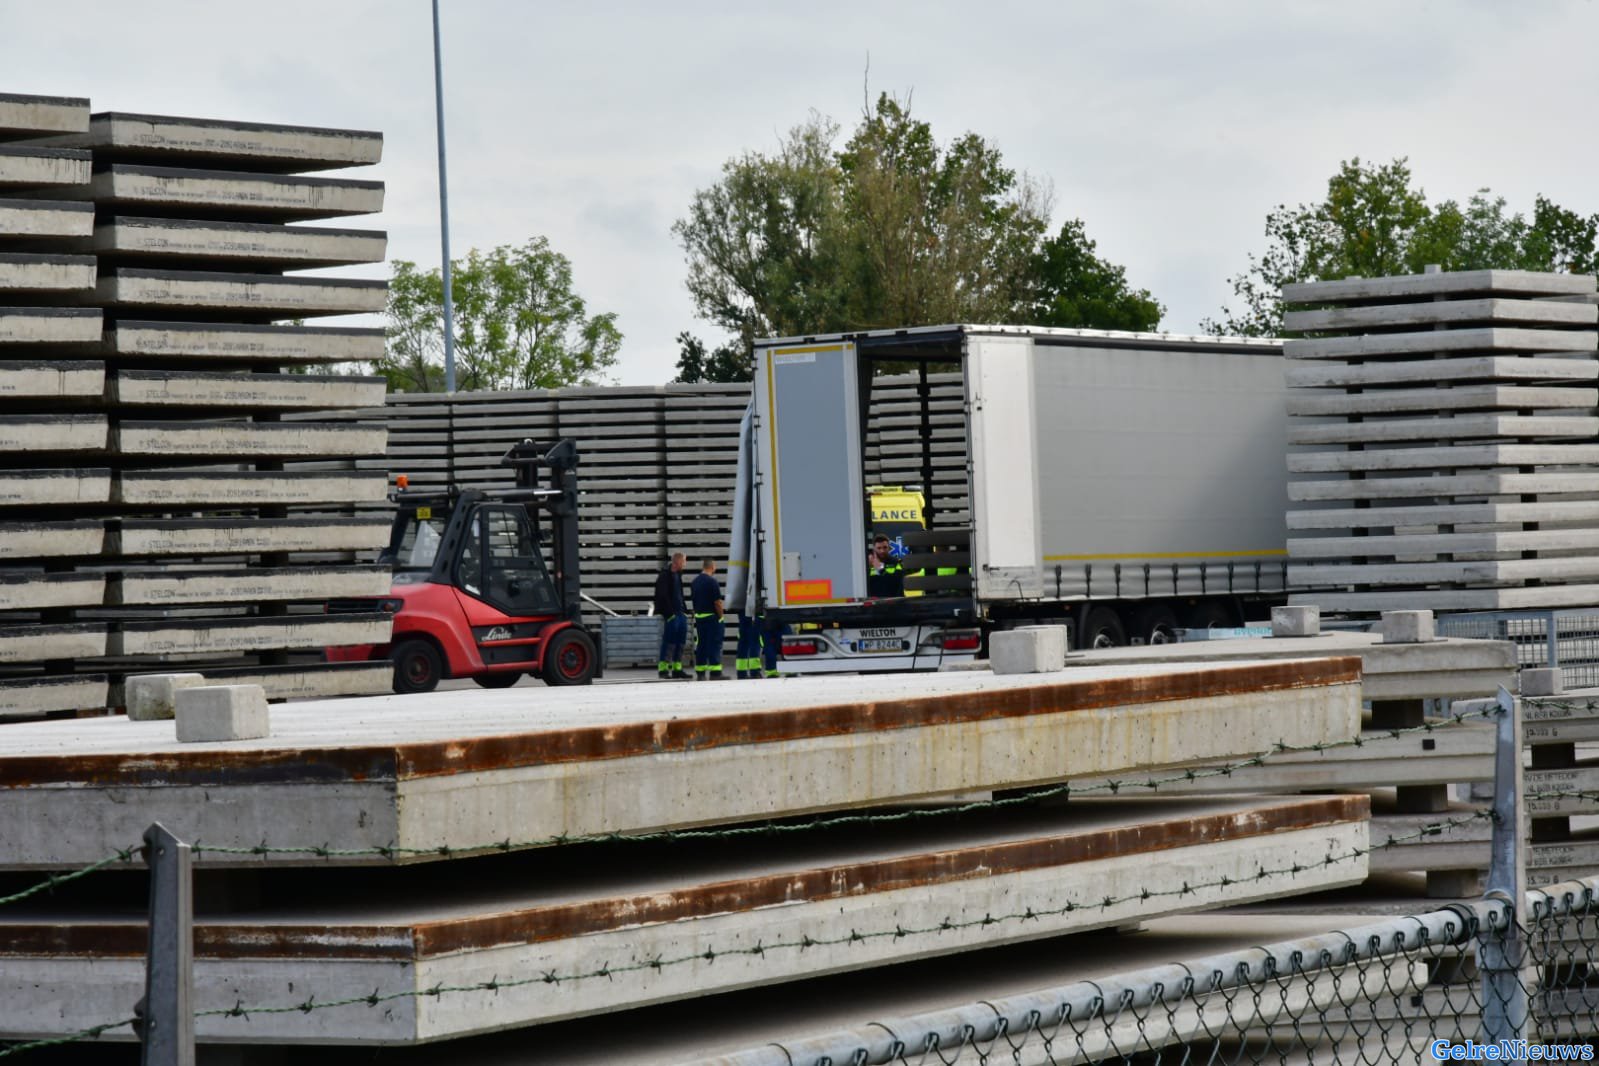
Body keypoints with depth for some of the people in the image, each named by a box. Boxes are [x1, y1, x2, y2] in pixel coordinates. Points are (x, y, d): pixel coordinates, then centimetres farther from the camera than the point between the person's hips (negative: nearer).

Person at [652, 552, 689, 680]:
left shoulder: (678, 574, 16)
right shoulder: (665, 576, -11)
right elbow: (663, 596, -16)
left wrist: (684, 610, 15)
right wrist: (670, 613, -19)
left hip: (680, 612, 9)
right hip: (671, 614, -9)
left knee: (681, 641, 8)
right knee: (669, 641, -7)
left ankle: (677, 668, 13)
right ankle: (663, 669, -3)